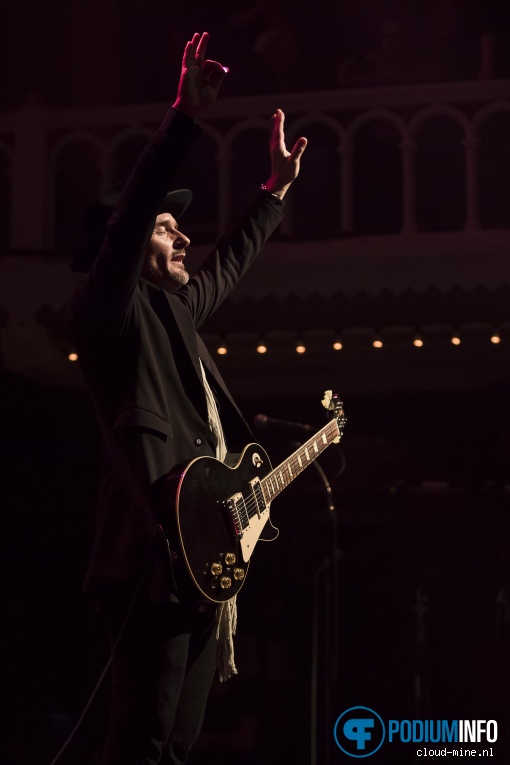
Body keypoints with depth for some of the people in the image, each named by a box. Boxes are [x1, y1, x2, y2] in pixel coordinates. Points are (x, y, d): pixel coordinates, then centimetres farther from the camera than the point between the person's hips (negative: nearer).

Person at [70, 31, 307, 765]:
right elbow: (125, 218, -20)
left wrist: (276, 188, 43)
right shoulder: (111, 310, -3)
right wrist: (186, 117, -27)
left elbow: (227, 265, 40)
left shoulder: (173, 311, 22)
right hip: (159, 554, -10)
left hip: (207, 553, 10)